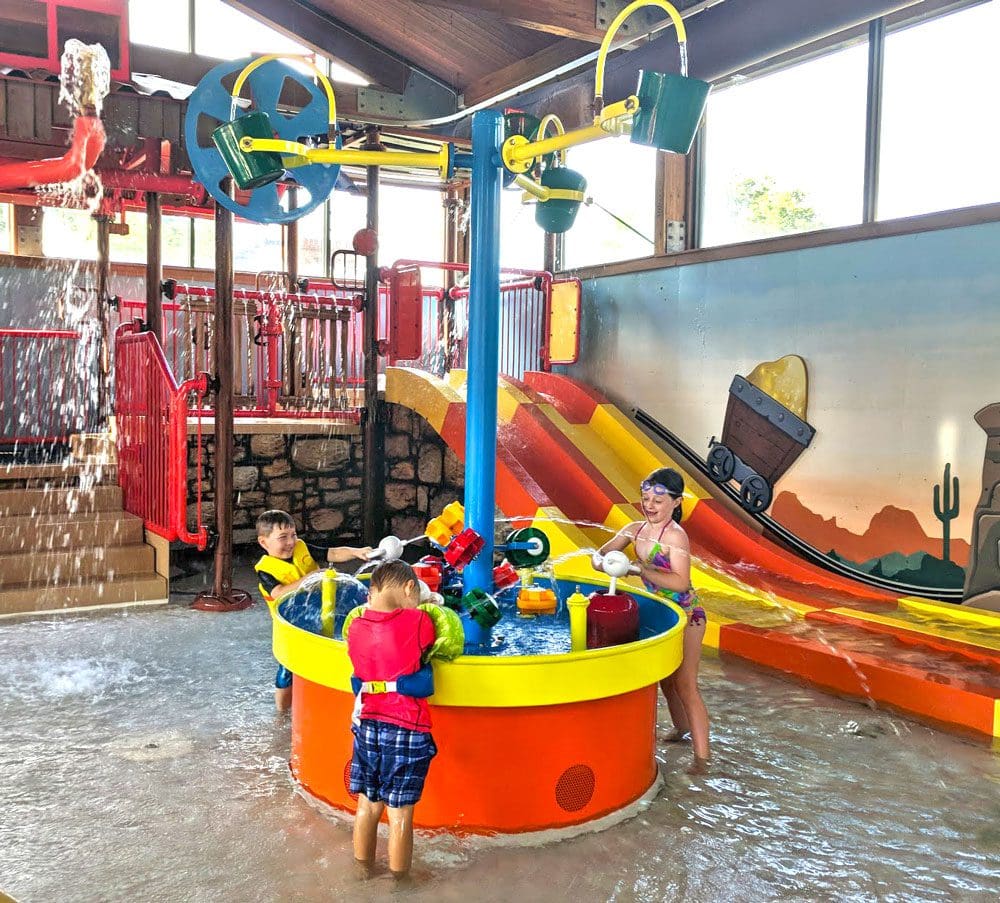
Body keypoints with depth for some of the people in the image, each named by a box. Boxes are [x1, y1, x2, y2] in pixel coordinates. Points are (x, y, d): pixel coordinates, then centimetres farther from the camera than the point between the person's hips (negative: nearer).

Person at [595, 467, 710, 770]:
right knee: (665, 679, 22)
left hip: (686, 616, -8)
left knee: (684, 684, -9)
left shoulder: (676, 536, -22)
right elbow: (599, 556, 2)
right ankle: (681, 728, 45)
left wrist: (639, 569, -36)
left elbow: (681, 582, -31)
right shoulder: (635, 529, -1)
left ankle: (702, 757, -3)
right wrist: (607, 563, -22)